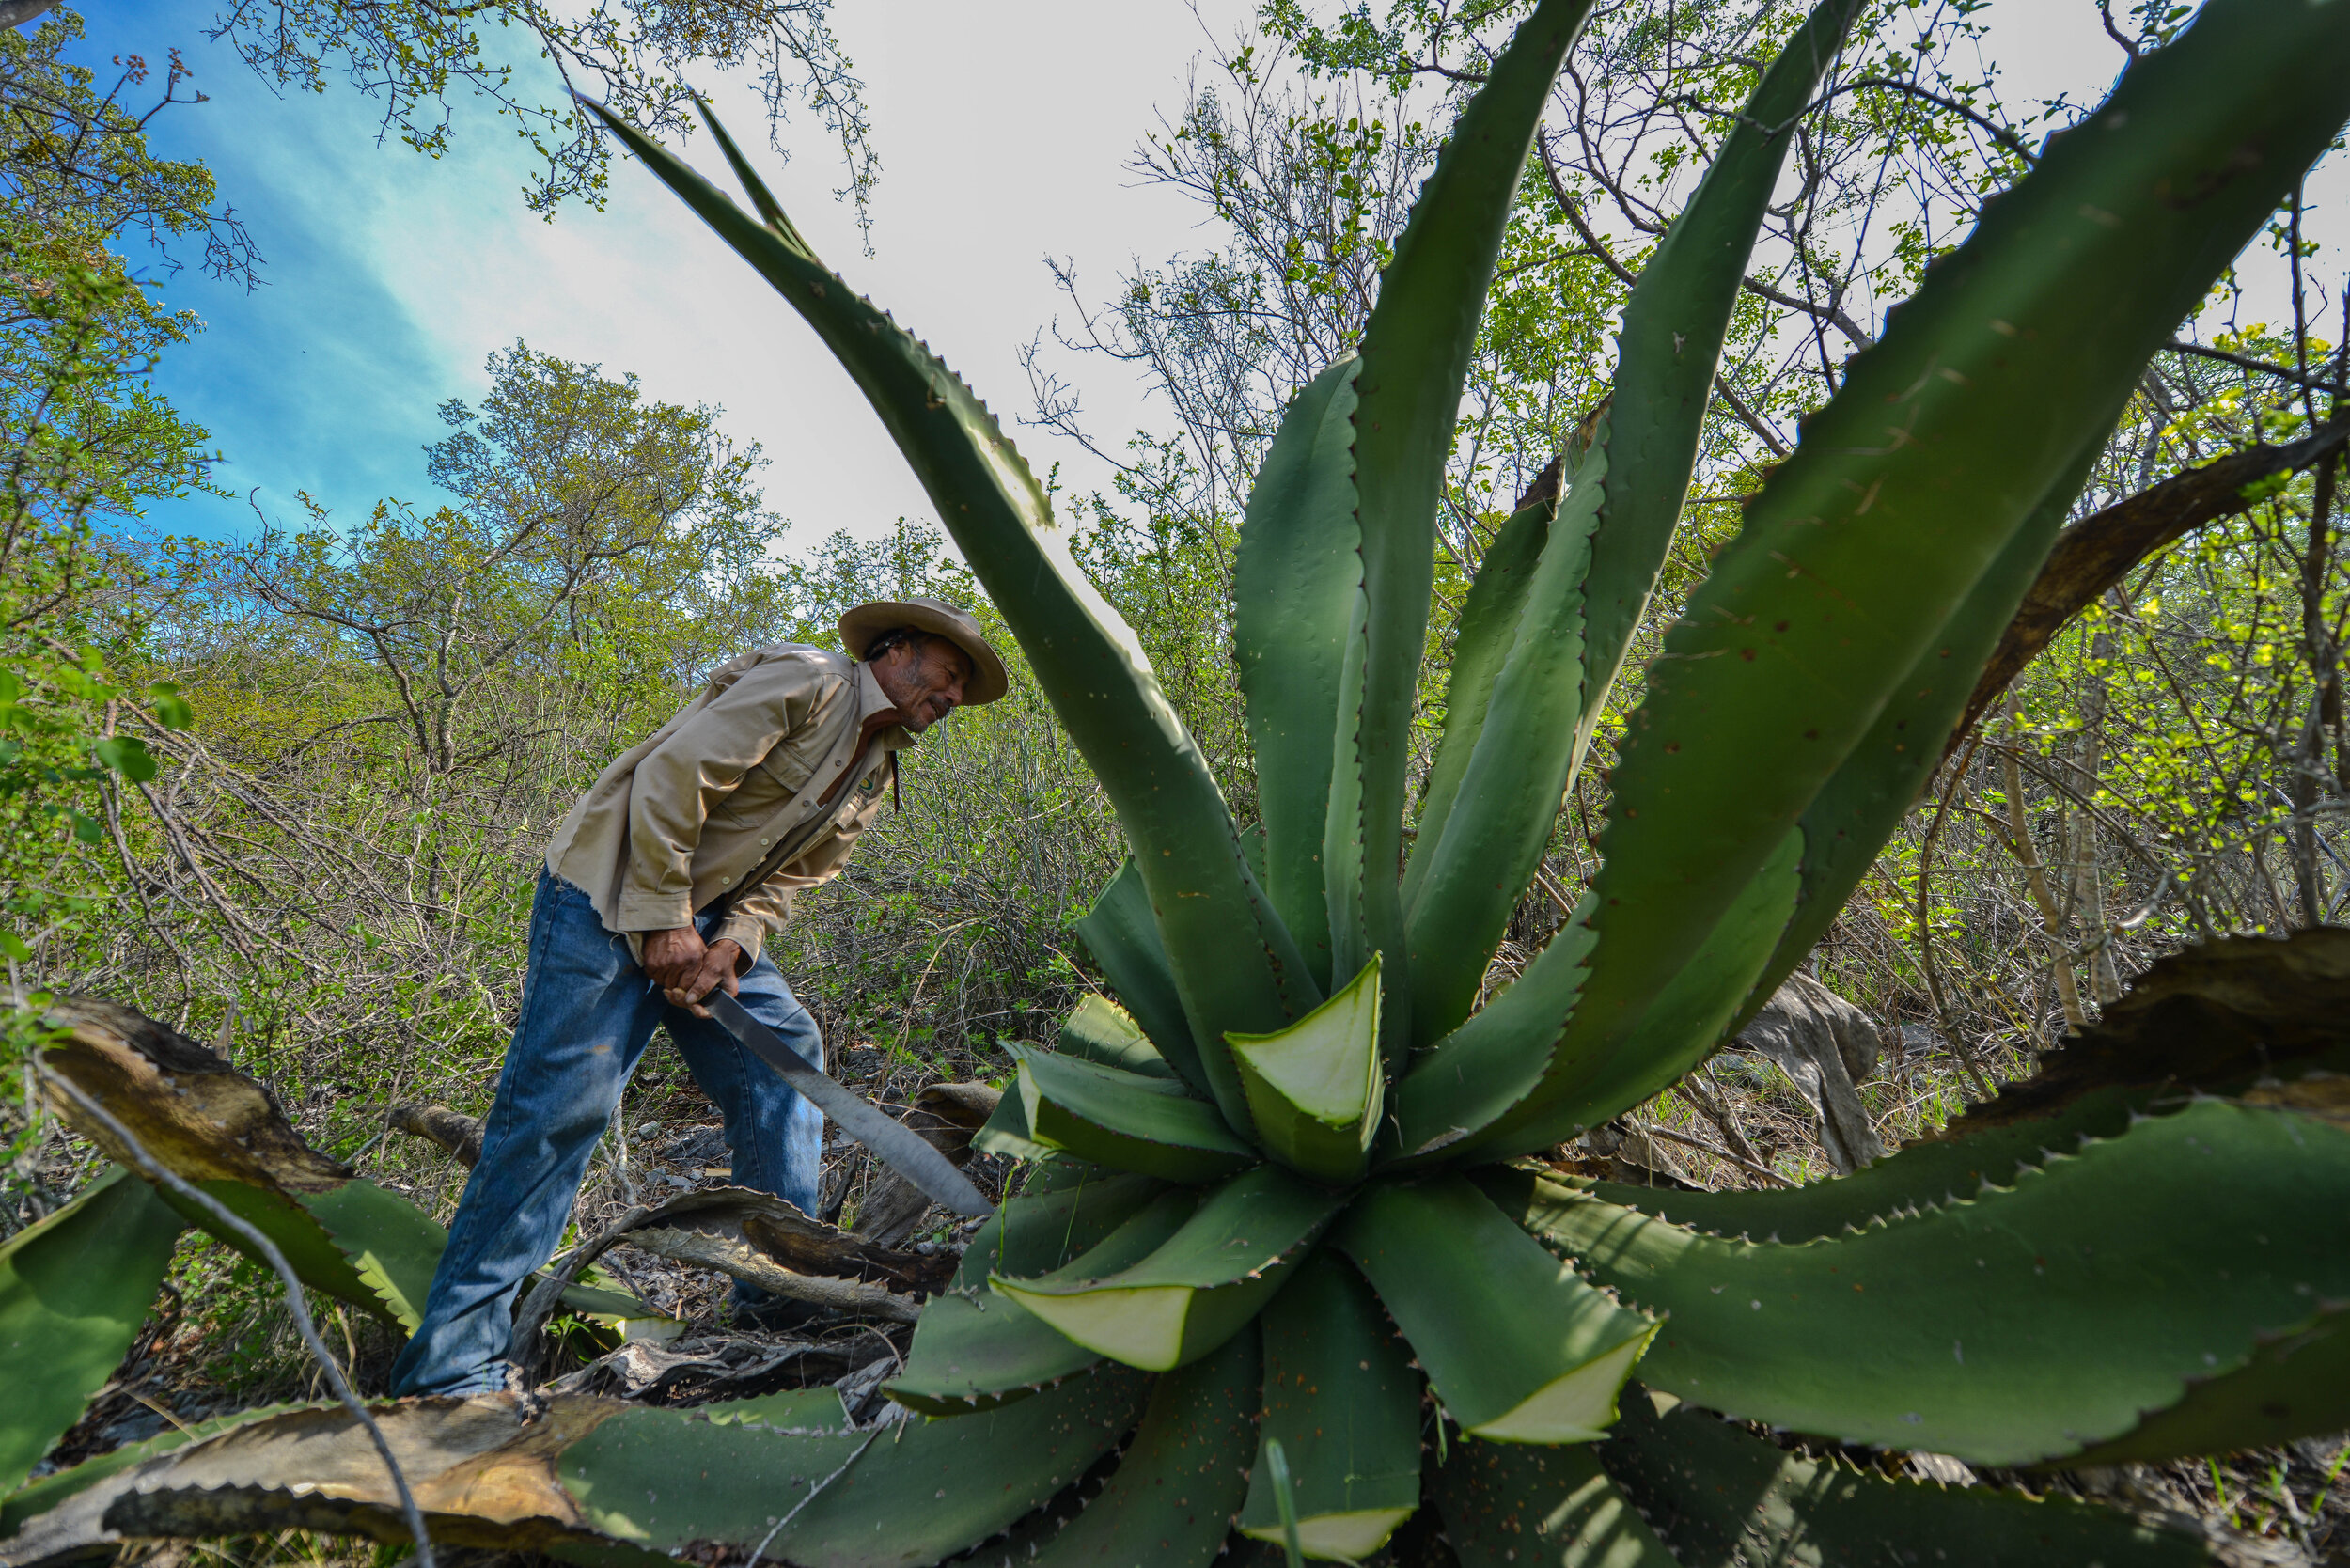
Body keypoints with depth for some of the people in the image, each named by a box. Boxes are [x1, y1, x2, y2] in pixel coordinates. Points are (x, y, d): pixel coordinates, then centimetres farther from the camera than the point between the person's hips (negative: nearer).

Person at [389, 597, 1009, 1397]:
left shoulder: (874, 772, 12)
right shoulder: (810, 681, -16)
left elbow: (789, 875, 10)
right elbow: (672, 776, -22)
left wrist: (732, 945, -8)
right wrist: (664, 920, -20)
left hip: (706, 915, 9)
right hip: (609, 894, -9)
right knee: (559, 1105, -10)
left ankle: (778, 1287, 14)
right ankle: (451, 1365, 0)